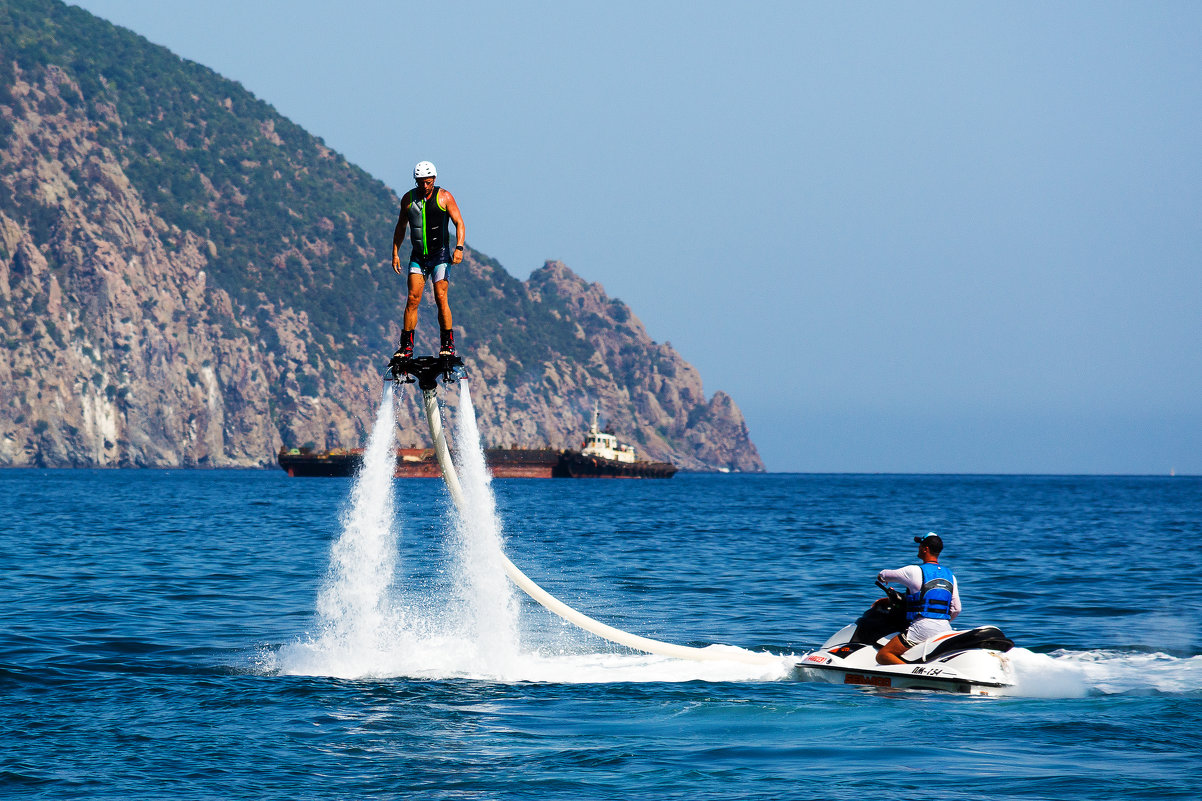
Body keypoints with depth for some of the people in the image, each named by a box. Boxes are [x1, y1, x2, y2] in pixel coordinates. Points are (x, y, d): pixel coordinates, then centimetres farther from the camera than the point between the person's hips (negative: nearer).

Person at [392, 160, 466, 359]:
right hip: (418, 257, 3)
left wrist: (459, 248, -20)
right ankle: (406, 346, -2)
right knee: (413, 299, -5)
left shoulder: (444, 197, -4)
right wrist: (395, 253, 8)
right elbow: (400, 227, 14)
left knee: (440, 298, -11)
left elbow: (459, 223, -6)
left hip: (440, 255, -3)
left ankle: (448, 344, -4)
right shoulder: (408, 199, 4)